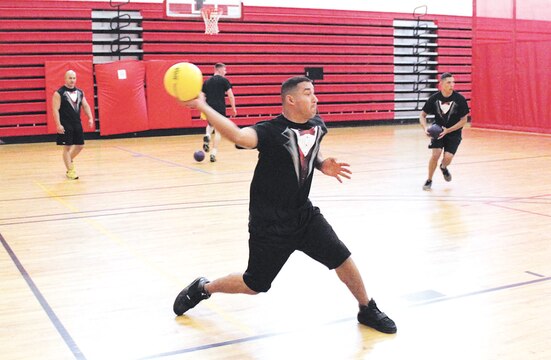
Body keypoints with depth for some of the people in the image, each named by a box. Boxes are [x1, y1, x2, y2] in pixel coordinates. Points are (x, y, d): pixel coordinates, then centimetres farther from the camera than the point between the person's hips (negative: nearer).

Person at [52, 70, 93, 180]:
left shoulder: (80, 92, 9)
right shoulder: (59, 93, -9)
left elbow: (85, 106, 13)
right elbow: (55, 110, -12)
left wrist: (90, 118, -1)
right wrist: (58, 125, -19)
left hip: (77, 123, 6)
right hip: (65, 125, -6)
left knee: (80, 145, 11)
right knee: (67, 147, -2)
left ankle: (70, 160, 38)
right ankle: (70, 171, 7)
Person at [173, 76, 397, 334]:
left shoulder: (317, 125, 0)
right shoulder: (272, 130, -22)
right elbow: (239, 136, -43)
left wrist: (322, 165, 0)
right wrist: (202, 107, -56)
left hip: (304, 214, 6)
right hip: (269, 223, -6)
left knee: (342, 259, 2)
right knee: (254, 285, 5)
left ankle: (368, 310, 27)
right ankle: (202, 288, 32)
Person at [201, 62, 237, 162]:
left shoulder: (207, 81, 11)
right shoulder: (224, 80, -1)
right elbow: (230, 96, -6)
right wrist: (233, 108, 3)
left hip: (209, 107, 4)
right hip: (220, 108, -4)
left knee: (211, 125, 29)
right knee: (218, 130, 3)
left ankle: (207, 136, -3)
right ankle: (213, 153, -2)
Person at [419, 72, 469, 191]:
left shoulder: (460, 99, -15)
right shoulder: (434, 98, -11)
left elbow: (463, 120, -10)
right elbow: (422, 115, 1)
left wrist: (448, 130, -19)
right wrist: (425, 128, -18)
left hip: (454, 133, -1)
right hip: (438, 130, 1)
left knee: (448, 157, -15)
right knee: (435, 154, -17)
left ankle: (443, 167, 25)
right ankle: (429, 180, 5)